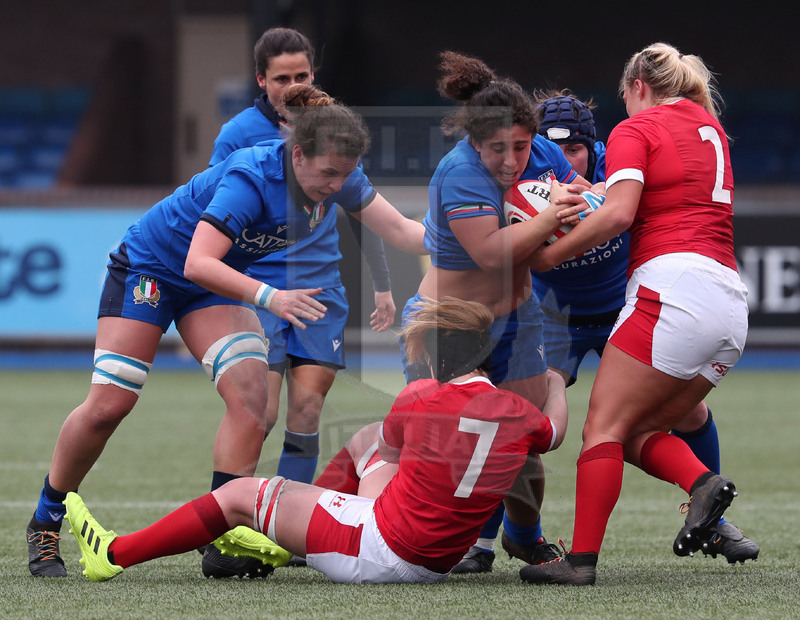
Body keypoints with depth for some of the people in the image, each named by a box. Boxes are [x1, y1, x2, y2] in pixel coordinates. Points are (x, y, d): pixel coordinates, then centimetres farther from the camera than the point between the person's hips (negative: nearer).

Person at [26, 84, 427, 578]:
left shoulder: (338, 177, -15)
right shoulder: (251, 177, -36)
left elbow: (402, 231, -8)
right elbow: (199, 263, -44)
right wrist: (270, 297, -54)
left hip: (218, 280, 6)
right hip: (149, 266, -6)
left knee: (251, 394, -14)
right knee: (108, 406, -9)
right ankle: (45, 523, 9)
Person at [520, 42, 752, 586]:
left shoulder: (636, 129, 2)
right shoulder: (713, 129, 24)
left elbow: (619, 213, -12)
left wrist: (551, 254, -3)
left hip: (672, 283, -7)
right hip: (731, 301, 7)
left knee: (605, 427, -5)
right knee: (641, 434, 12)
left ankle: (582, 559, -13)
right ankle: (705, 483, -15)